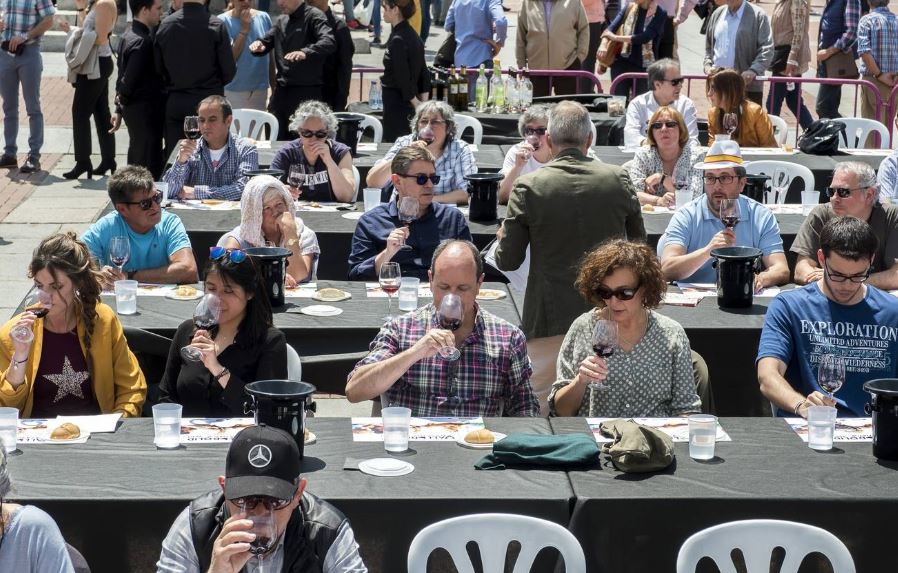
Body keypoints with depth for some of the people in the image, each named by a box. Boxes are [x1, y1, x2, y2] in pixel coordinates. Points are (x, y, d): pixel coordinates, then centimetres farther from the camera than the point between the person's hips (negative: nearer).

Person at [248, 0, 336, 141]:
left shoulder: (314, 16, -8)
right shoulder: (281, 20, 15)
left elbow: (329, 42, -23)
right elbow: (266, 42, 17)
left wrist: (306, 53, -41)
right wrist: (258, 45, -9)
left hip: (306, 91, -7)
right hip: (282, 89, 7)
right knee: (275, 137, 9)